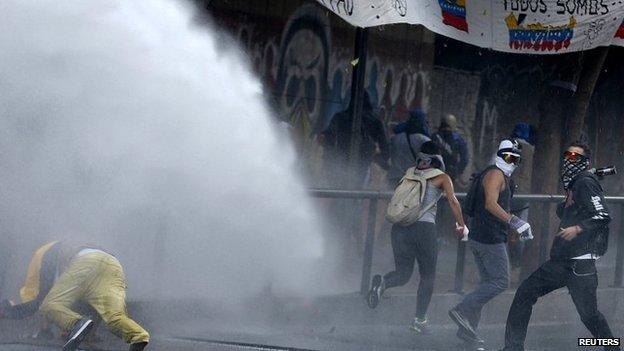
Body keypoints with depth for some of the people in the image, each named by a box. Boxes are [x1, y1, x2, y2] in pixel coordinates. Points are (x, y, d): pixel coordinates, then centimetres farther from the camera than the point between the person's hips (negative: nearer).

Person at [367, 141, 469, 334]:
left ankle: (382, 282, -22)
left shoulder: (410, 173, 16)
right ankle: (419, 319, 3)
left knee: (403, 273, 11)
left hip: (400, 227, 4)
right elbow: (453, 201, -3)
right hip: (424, 226, -4)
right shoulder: (442, 177, 5)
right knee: (427, 276, 10)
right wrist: (461, 225, 6)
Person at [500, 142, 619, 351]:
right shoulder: (572, 185, 19)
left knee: (589, 314, -9)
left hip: (580, 261, -9)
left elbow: (603, 216, -19)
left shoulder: (586, 183, -9)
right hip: (561, 261, 9)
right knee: (525, 293, 6)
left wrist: (578, 228, -27)